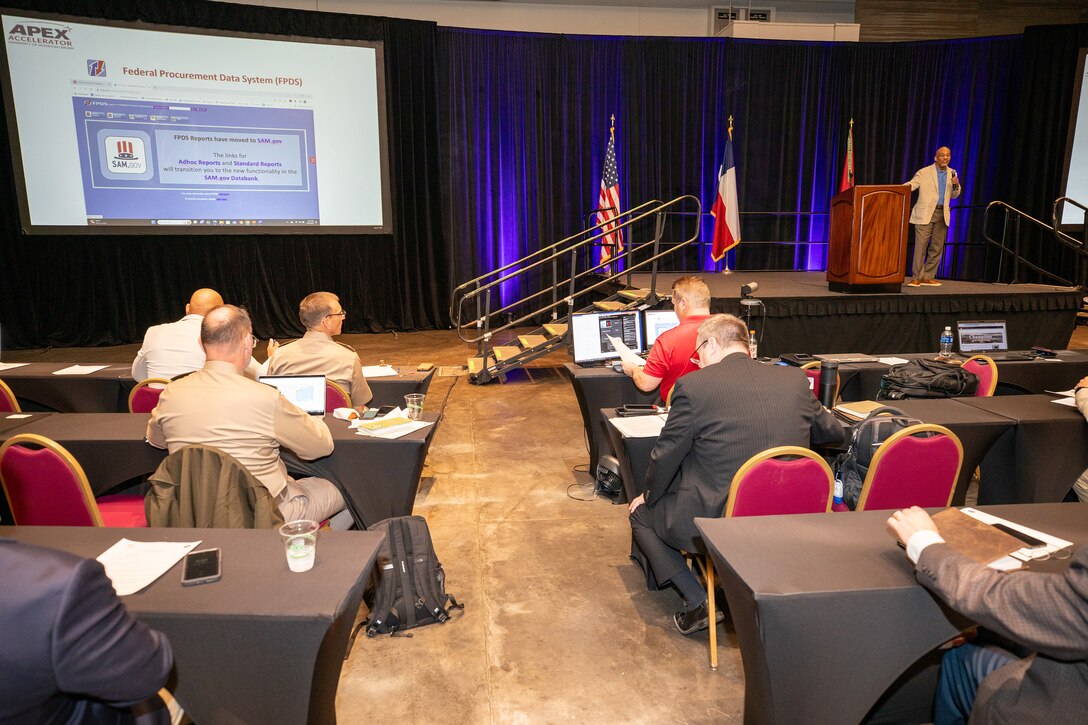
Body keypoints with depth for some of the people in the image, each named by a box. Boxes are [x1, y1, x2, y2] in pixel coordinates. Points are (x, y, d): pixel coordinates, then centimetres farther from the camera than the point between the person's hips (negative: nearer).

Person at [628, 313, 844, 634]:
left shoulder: (693, 385, -14)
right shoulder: (795, 380, -1)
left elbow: (665, 457, -5)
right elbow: (833, 433, 15)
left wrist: (648, 497, 14)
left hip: (715, 522, -5)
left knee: (641, 514, 20)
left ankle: (699, 603, 10)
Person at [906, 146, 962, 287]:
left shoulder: (952, 173, 15)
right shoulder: (924, 172, 1)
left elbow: (954, 195, 19)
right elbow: (910, 185, -8)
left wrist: (956, 185, -2)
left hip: (942, 214, 5)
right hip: (925, 213, -5)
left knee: (937, 247, 4)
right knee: (921, 245, -11)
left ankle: (928, 277, 11)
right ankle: (917, 278, -6)